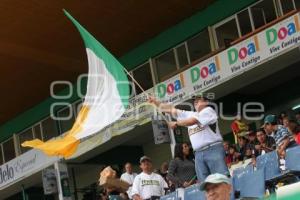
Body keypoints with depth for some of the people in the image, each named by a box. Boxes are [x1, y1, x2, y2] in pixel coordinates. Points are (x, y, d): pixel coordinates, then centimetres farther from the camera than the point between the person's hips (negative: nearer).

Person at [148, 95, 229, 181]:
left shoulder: (208, 110, 5)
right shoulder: (189, 115, 24)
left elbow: (192, 121, -7)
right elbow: (171, 109, 23)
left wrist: (176, 123, 7)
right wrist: (155, 101, 17)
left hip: (213, 150, -6)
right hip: (198, 154, 6)